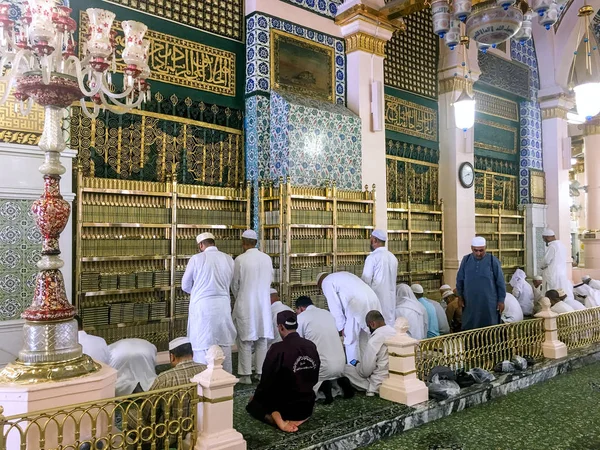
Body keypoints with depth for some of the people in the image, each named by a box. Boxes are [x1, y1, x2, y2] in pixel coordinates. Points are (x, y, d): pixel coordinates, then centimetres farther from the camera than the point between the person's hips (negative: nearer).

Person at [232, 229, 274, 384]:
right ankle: (262, 372, 18)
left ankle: (246, 375, 9)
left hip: (245, 305, -4)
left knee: (245, 341, 5)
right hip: (263, 304, 4)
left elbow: (235, 285, -1)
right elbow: (269, 280, 8)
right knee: (262, 340, 13)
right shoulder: (267, 258, -1)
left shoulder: (240, 259, -11)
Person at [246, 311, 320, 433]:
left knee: (252, 403, 21)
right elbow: (314, 379, 7)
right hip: (308, 407, 5)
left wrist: (255, 397, 6)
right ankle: (300, 417, 6)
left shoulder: (277, 349, -22)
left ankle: (277, 418, -6)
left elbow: (266, 382, -13)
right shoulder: (311, 346, -5)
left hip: (286, 407, -5)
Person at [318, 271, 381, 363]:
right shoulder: (342, 275, 34)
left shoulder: (326, 282, 11)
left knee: (351, 341, 6)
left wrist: (341, 327, 5)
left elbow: (334, 305, 1)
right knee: (364, 340, 19)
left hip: (357, 305, -8)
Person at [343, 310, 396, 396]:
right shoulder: (395, 332, 0)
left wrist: (357, 364, 5)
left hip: (380, 384, -7)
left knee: (345, 369, 0)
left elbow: (365, 371, -16)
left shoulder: (374, 340, -21)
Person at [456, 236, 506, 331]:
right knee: (469, 328, 4)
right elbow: (460, 279, 10)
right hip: (470, 303, 2)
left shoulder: (493, 260, -4)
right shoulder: (466, 260, 3)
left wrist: (501, 300, -3)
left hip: (489, 303, -2)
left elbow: (500, 282, -1)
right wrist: (460, 296, 7)